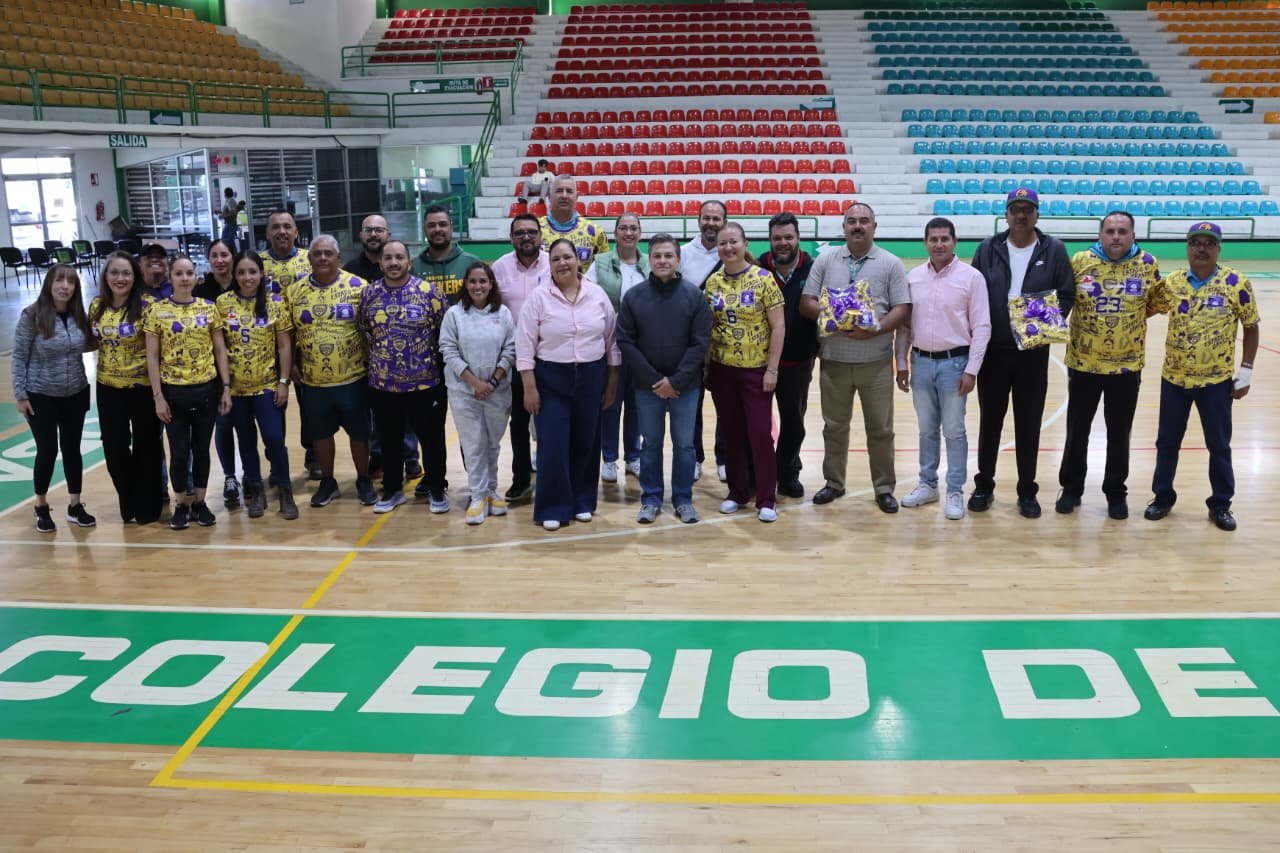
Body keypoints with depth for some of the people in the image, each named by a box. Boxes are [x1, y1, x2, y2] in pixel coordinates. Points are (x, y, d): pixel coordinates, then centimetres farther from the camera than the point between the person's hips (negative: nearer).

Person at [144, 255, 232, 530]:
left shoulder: (209, 308, 2)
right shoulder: (156, 310, -4)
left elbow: (220, 350, 5)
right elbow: (152, 357, -3)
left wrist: (226, 387, 0)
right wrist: (158, 396, -7)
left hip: (207, 389, 2)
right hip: (174, 392, -1)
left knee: (201, 449, 10)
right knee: (179, 452, 2)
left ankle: (199, 502, 23)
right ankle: (181, 504, 19)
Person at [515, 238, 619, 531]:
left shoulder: (598, 294, 1)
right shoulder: (539, 297, -5)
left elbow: (612, 340, 7)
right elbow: (525, 345, -5)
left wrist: (612, 382, 7)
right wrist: (530, 388, -10)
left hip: (591, 378, 2)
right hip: (551, 379, -2)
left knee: (586, 442, 9)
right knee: (553, 445, -3)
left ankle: (582, 502, 23)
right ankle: (553, 508, 7)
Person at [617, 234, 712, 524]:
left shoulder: (694, 296, -4)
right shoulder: (633, 296, -2)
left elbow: (700, 342, -6)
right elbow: (626, 342, -4)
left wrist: (676, 380, -13)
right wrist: (654, 380, -11)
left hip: (685, 386, 0)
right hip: (647, 386, 1)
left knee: (684, 444, 8)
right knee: (651, 444, 11)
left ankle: (683, 499, 21)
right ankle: (651, 499, 22)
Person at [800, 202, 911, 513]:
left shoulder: (891, 263, 1)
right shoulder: (825, 260, 5)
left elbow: (902, 310, -4)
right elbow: (806, 303, 2)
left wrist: (874, 330, -20)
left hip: (876, 361, -1)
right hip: (833, 359, 2)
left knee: (880, 429, 6)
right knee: (834, 426, 12)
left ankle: (884, 488, 19)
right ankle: (834, 482, 27)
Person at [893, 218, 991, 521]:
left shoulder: (971, 277, -7)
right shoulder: (913, 277, 4)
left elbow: (981, 327, -8)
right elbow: (904, 324, 9)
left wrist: (971, 370, -12)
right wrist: (901, 363, 6)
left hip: (954, 362, -3)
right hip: (921, 361, 4)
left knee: (954, 431, 3)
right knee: (927, 429, 14)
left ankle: (955, 492, 12)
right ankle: (927, 485, 25)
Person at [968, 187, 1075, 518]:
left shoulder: (1054, 250, -1)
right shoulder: (988, 249, 1)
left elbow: (1066, 295, 0)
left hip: (1034, 352, -1)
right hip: (993, 350, 1)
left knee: (1029, 423, 7)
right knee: (990, 420, 10)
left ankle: (1027, 491, 18)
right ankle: (984, 485, 23)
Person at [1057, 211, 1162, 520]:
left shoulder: (1147, 264, -5)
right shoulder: (1080, 261, -6)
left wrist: (1129, 317, -3)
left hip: (1127, 366, 0)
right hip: (1083, 363, 0)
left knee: (1119, 433, 11)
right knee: (1077, 430, 12)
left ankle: (1116, 492, 27)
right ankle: (1071, 487, 28)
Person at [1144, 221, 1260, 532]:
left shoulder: (1236, 283, -9)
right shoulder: (1171, 283, -3)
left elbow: (1251, 327, -1)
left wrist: (1246, 370, -3)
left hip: (1217, 380, -2)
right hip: (1174, 378, 2)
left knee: (1219, 446, 9)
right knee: (1167, 442, 12)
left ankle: (1220, 504, 24)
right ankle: (1162, 496, 28)